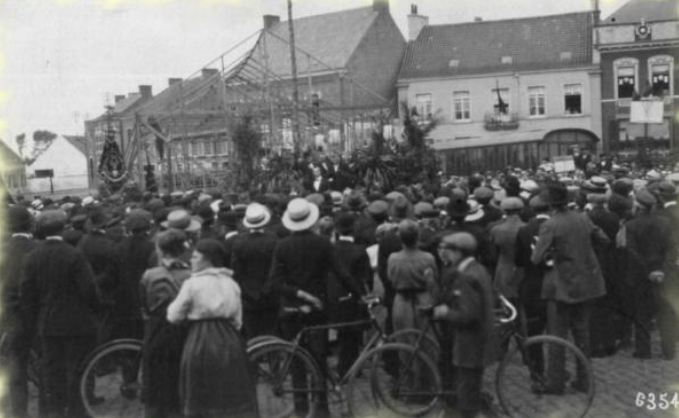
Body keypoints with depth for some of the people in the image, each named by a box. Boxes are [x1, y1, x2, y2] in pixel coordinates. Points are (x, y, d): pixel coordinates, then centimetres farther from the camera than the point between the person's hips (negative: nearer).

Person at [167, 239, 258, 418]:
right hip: (230, 343, 4)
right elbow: (237, 321, 10)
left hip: (200, 344, -4)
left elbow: (174, 316, -2)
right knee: (235, 402, 7)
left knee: (199, 403, 7)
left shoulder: (192, 283, -6)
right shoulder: (231, 283, 8)